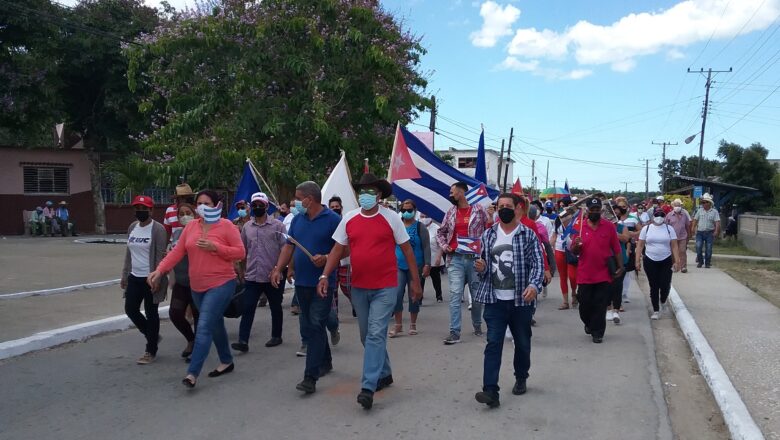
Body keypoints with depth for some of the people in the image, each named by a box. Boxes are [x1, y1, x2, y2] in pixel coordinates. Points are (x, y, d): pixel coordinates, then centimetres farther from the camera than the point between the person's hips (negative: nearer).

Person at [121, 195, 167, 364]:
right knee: (130, 309, 9)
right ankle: (152, 335, 31)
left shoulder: (157, 229, -12)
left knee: (151, 314, 1)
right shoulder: (132, 227, 9)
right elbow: (129, 252, 16)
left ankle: (151, 351, 13)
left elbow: (160, 256, -16)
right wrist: (124, 275, 14)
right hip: (134, 277, 7)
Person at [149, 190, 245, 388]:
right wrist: (159, 270, -10)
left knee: (204, 328, -12)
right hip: (197, 287, 6)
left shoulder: (226, 226, -9)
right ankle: (227, 362, 34)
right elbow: (177, 252, 2)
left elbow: (240, 252, -9)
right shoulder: (191, 226, 6)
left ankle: (192, 373, -9)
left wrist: (215, 247, -20)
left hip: (221, 284, -6)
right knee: (215, 325, 18)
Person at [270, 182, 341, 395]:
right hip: (302, 282, 7)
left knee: (316, 327, -8)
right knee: (308, 326, 14)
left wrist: (326, 258, -24)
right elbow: (289, 246, 14)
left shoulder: (333, 220, -8)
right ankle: (325, 362, 33)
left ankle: (310, 376, -6)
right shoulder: (297, 220, 11)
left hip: (322, 283, -7)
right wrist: (278, 268, 4)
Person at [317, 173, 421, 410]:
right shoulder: (349, 219, 4)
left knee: (376, 335, -10)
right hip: (359, 288, 5)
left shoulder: (391, 218, -6)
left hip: (385, 288, -4)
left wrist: (416, 281, -2)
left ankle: (368, 387, -8)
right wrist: (325, 276, -5)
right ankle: (384, 374, 34)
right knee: (367, 336, 15)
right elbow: (337, 250, 7)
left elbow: (407, 249, -1)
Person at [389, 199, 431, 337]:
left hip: (416, 267, -1)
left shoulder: (420, 227, 0)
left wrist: (427, 265, -11)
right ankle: (398, 325, 3)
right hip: (398, 266, 1)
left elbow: (426, 247, -3)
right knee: (397, 294, -10)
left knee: (414, 296, 7)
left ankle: (413, 325, 21)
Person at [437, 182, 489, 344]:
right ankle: (454, 332, -5)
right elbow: (441, 232, 20)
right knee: (455, 295, -6)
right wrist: (444, 245, 4)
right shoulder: (450, 212, 10)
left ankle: (477, 325, 31)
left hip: (475, 258, -2)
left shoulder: (478, 209, 1)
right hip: (455, 259, 2)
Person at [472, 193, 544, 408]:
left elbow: (538, 264, -7)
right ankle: (491, 391, -8)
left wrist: (534, 285, -25)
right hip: (495, 300, 2)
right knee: (493, 344, -6)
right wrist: (481, 268, -7)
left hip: (521, 300, -1)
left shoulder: (528, 235, -2)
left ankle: (521, 379, 37)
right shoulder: (488, 235, 8)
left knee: (522, 344, 14)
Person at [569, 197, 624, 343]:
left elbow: (616, 249, 4)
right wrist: (576, 246, -17)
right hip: (584, 274, 1)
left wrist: (620, 266, -1)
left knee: (600, 305, 3)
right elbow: (573, 252, 4)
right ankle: (589, 323, 37)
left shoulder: (609, 226, -1)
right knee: (585, 304, 10)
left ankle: (597, 332, 16)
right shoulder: (580, 227, 0)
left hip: (603, 274, -1)